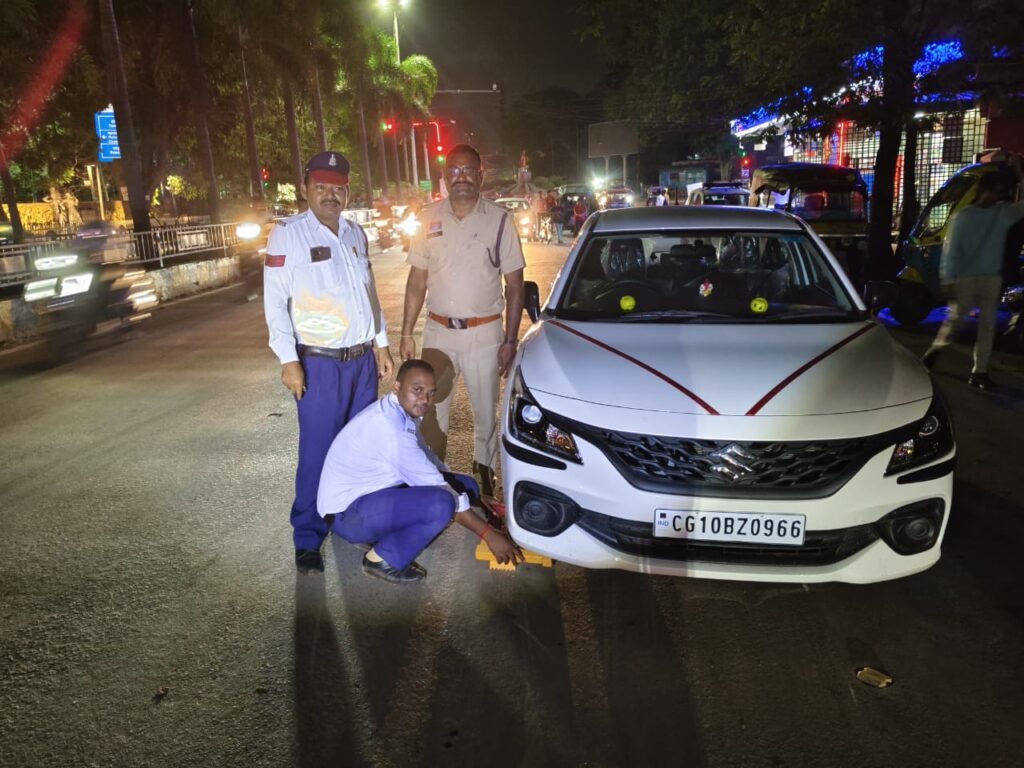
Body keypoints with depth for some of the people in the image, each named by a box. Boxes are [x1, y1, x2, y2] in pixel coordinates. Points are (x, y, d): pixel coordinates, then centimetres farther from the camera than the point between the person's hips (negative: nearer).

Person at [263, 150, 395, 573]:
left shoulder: (355, 233, 12)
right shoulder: (287, 234, -7)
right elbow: (275, 301, -9)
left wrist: (381, 344, 16)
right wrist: (289, 360, -14)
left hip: (363, 359, 6)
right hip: (320, 364, -6)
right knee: (318, 452, -3)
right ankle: (308, 539, 11)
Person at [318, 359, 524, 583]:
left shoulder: (404, 412, 1)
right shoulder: (390, 427, -28)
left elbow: (426, 456, 18)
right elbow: (437, 488, -26)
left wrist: (476, 496, 12)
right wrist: (489, 534, -22)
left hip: (374, 493, 10)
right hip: (347, 513, -10)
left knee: (464, 487, 2)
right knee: (441, 503, -32)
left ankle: (384, 532, 8)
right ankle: (382, 559, -8)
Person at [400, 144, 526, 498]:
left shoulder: (499, 220, -3)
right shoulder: (429, 218, 3)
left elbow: (515, 285, -1)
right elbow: (417, 280, 7)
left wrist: (510, 340, -6)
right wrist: (406, 333, 3)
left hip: (484, 332, -2)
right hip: (438, 331, 2)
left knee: (485, 412, 10)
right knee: (431, 411, 8)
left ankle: (484, 475, 30)